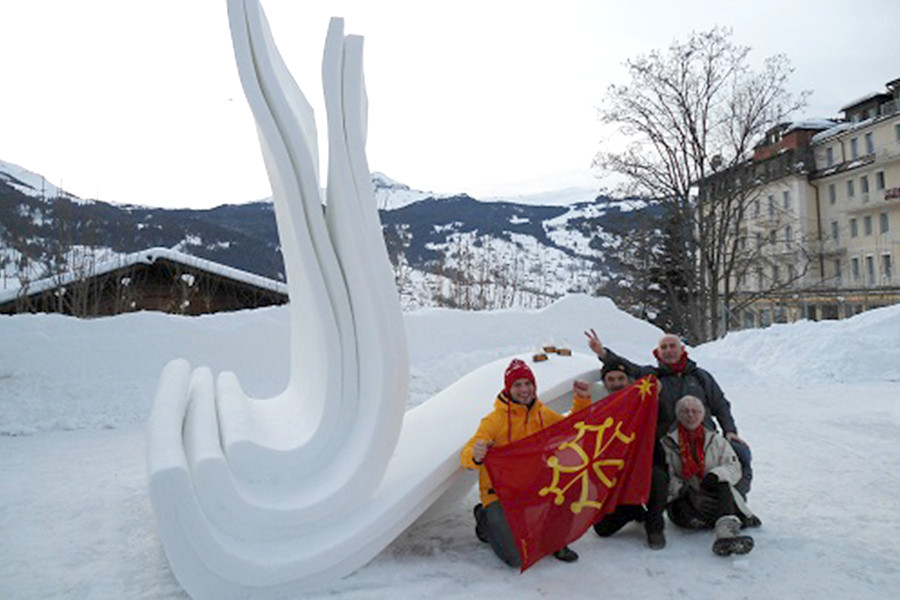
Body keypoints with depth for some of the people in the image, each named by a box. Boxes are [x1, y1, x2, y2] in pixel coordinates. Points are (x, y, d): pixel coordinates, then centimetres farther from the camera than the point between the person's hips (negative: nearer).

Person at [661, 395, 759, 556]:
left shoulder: (716, 440, 15)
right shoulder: (668, 443, 5)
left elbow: (734, 468, 3)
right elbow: (667, 478, -4)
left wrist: (715, 475, -19)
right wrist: (689, 493, -21)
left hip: (715, 498, 1)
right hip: (684, 499, -1)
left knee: (721, 484, -32)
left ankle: (726, 531, -49)